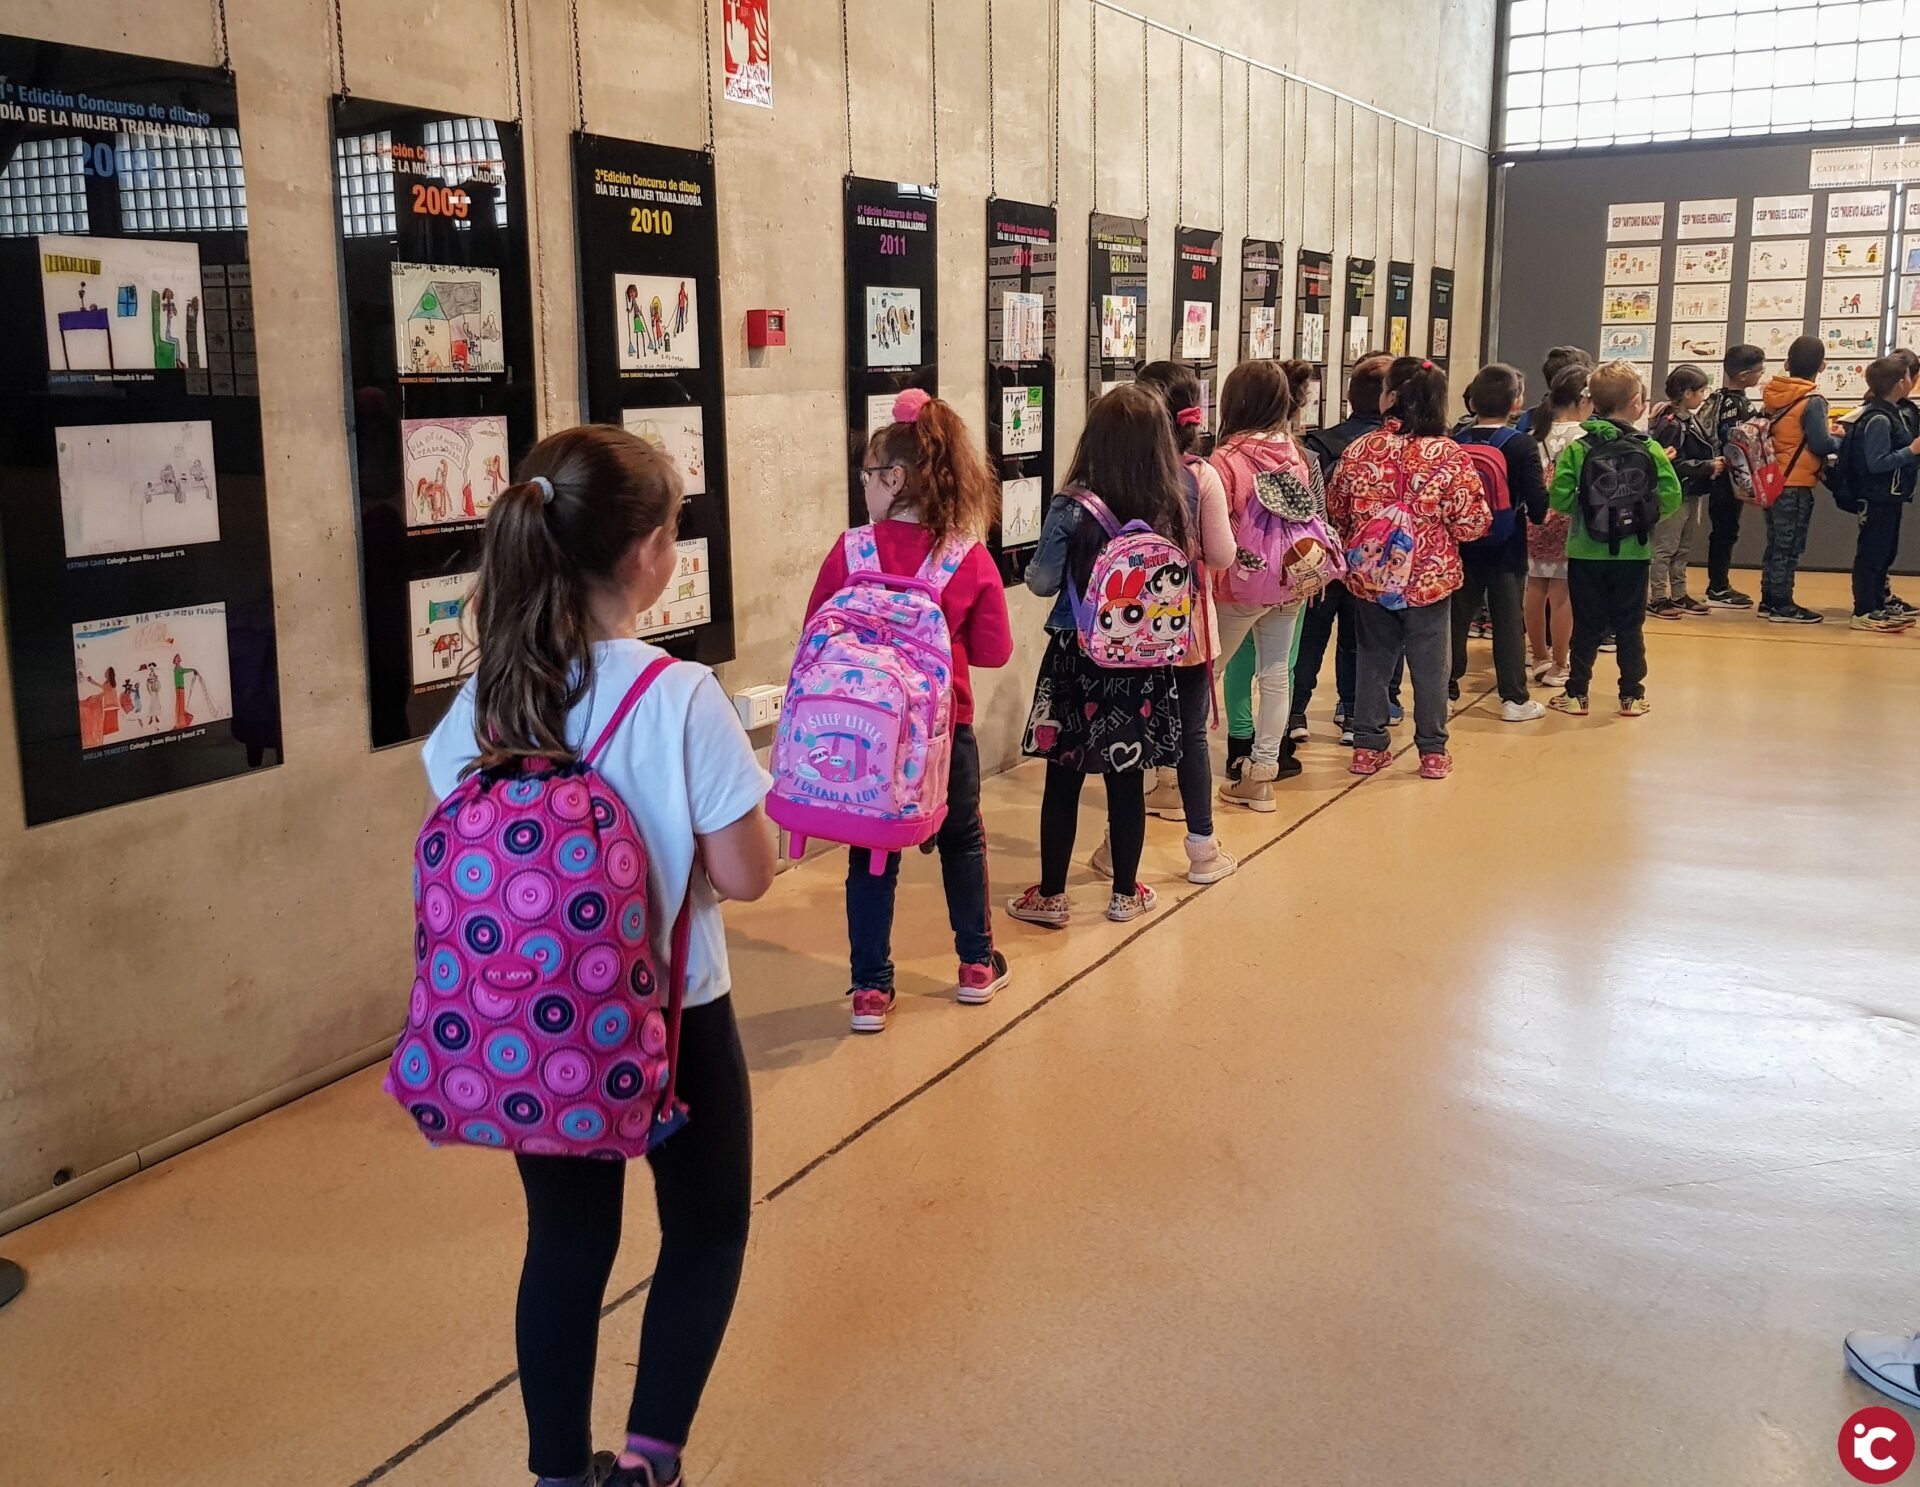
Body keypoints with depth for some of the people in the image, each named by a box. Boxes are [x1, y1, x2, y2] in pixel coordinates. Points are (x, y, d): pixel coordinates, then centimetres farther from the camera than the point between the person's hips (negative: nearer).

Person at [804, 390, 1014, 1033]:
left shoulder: (850, 552, -13)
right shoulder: (972, 559, -10)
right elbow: (995, 650, -5)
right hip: (946, 726, 1)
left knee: (871, 855, 11)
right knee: (962, 841, 22)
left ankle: (871, 988, 15)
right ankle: (977, 965, 34)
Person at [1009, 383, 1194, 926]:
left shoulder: (1072, 509, -15)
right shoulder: (1172, 509, -5)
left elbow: (1042, 582, -6)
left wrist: (1034, 568, 14)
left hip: (1078, 659, -3)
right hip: (1144, 662, 3)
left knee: (1063, 781, 8)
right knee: (1127, 781, 13)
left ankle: (1051, 896, 17)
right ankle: (1126, 893, 26)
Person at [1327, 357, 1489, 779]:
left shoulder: (1360, 449, -7)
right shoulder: (1450, 456, -13)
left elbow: (1336, 508, 4)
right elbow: (1470, 523, -13)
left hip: (1369, 576, 2)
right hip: (1430, 579, -2)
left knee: (1373, 658, 14)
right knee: (1430, 664, 10)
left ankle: (1367, 747, 18)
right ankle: (1433, 752, 17)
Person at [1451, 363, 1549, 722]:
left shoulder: (1454, 443, -4)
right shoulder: (1522, 445, -13)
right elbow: (1538, 507, -15)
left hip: (1462, 544, 3)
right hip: (1506, 548, -3)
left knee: (1456, 615, 12)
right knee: (1509, 620, 4)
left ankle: (1445, 688, 19)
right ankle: (1514, 698, 7)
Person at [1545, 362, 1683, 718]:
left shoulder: (1577, 449, -8)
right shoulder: (1650, 450, -7)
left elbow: (1559, 499, -12)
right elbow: (1671, 501, -8)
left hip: (1585, 552, 0)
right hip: (1633, 554, 0)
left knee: (1586, 626, 10)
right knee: (1630, 626, 11)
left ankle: (1576, 693, 15)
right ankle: (1632, 696, 17)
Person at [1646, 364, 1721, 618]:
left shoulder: (1691, 420, 10)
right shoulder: (1671, 423, -19)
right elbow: (1673, 463, -24)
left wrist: (1716, 460, 0)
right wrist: (1709, 466, -18)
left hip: (1692, 493, 10)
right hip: (1674, 494, -9)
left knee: (1683, 548, 15)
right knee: (1665, 548, -3)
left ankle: (1679, 595, 24)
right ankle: (1657, 599, 3)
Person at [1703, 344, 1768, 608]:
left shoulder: (1726, 399, 12)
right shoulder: (1733, 404, -18)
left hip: (1728, 480, 10)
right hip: (1727, 480, -10)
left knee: (1725, 532, 14)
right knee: (1724, 531, -3)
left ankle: (1720, 586, 21)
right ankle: (1717, 590, 3)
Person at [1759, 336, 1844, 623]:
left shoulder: (1772, 394, 5)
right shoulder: (1812, 400, -15)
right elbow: (1821, 444, -17)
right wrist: (1840, 441, 3)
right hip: (1797, 484, -7)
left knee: (1776, 544, 14)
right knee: (1789, 547, -1)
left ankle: (1769, 600, 18)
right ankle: (1782, 606, 2)